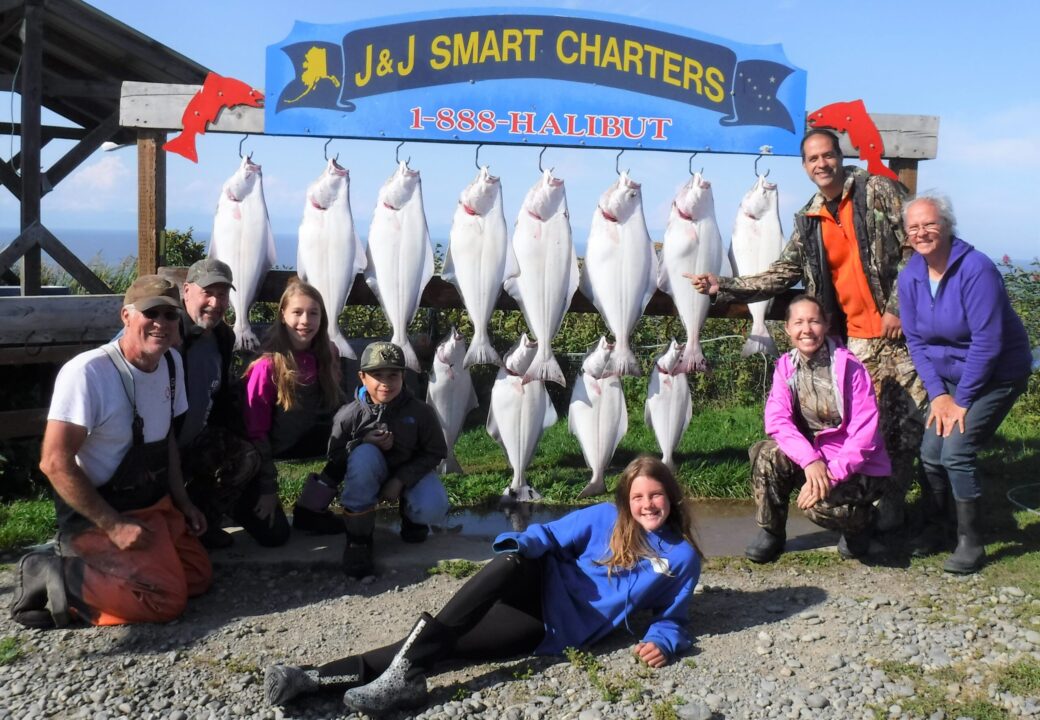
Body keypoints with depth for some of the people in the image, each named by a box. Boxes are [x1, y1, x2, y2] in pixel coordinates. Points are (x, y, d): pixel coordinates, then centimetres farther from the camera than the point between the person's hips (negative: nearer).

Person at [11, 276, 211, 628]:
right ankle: (57, 578, -7)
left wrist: (183, 502, 9)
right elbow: (55, 463, -24)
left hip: (156, 505, 9)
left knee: (199, 575, 5)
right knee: (166, 598, -19)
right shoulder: (87, 373, -24)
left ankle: (98, 572, 11)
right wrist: (114, 526, -22)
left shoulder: (172, 363, 2)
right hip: (97, 516, -8)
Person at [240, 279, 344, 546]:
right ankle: (243, 499, 21)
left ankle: (310, 508, -1)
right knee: (274, 535, -12)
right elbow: (256, 430, -20)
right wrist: (268, 488, -19)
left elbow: (333, 408, 7)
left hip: (310, 439, 5)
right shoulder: (267, 365, -23)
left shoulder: (328, 354, -7)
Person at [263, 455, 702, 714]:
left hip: (560, 629, -1)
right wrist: (522, 545, -20)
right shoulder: (605, 518, 8)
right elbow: (551, 535, 4)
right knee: (512, 560, -34)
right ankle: (404, 672, -40)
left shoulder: (683, 557, 6)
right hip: (543, 589, 2)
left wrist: (663, 643, -9)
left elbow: (671, 618, 15)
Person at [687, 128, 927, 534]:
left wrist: (897, 307, -14)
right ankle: (885, 499, 19)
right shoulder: (808, 222, 10)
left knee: (913, 416, -2)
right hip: (857, 338, 4)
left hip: (899, 329, -3)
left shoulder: (878, 191, -3)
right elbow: (780, 276, 10)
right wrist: (722, 287, 1)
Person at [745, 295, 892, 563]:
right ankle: (771, 532, -5)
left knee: (820, 504, -31)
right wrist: (810, 460, -30)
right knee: (767, 453, -25)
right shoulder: (785, 366, -2)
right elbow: (777, 420, -14)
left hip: (857, 466, -4)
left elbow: (865, 433, -19)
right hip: (811, 456, 4)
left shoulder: (849, 367, -16)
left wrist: (832, 474, -29)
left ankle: (860, 521, 6)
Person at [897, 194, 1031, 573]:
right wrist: (938, 394, -8)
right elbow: (916, 340, 0)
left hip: (997, 375, -5)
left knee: (956, 450, -17)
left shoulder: (976, 269, -24)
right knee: (931, 450, -3)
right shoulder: (910, 276, -5)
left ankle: (971, 544, -1)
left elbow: (987, 342, -25)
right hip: (949, 376, 6)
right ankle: (934, 531, 18)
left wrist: (961, 400, -19)